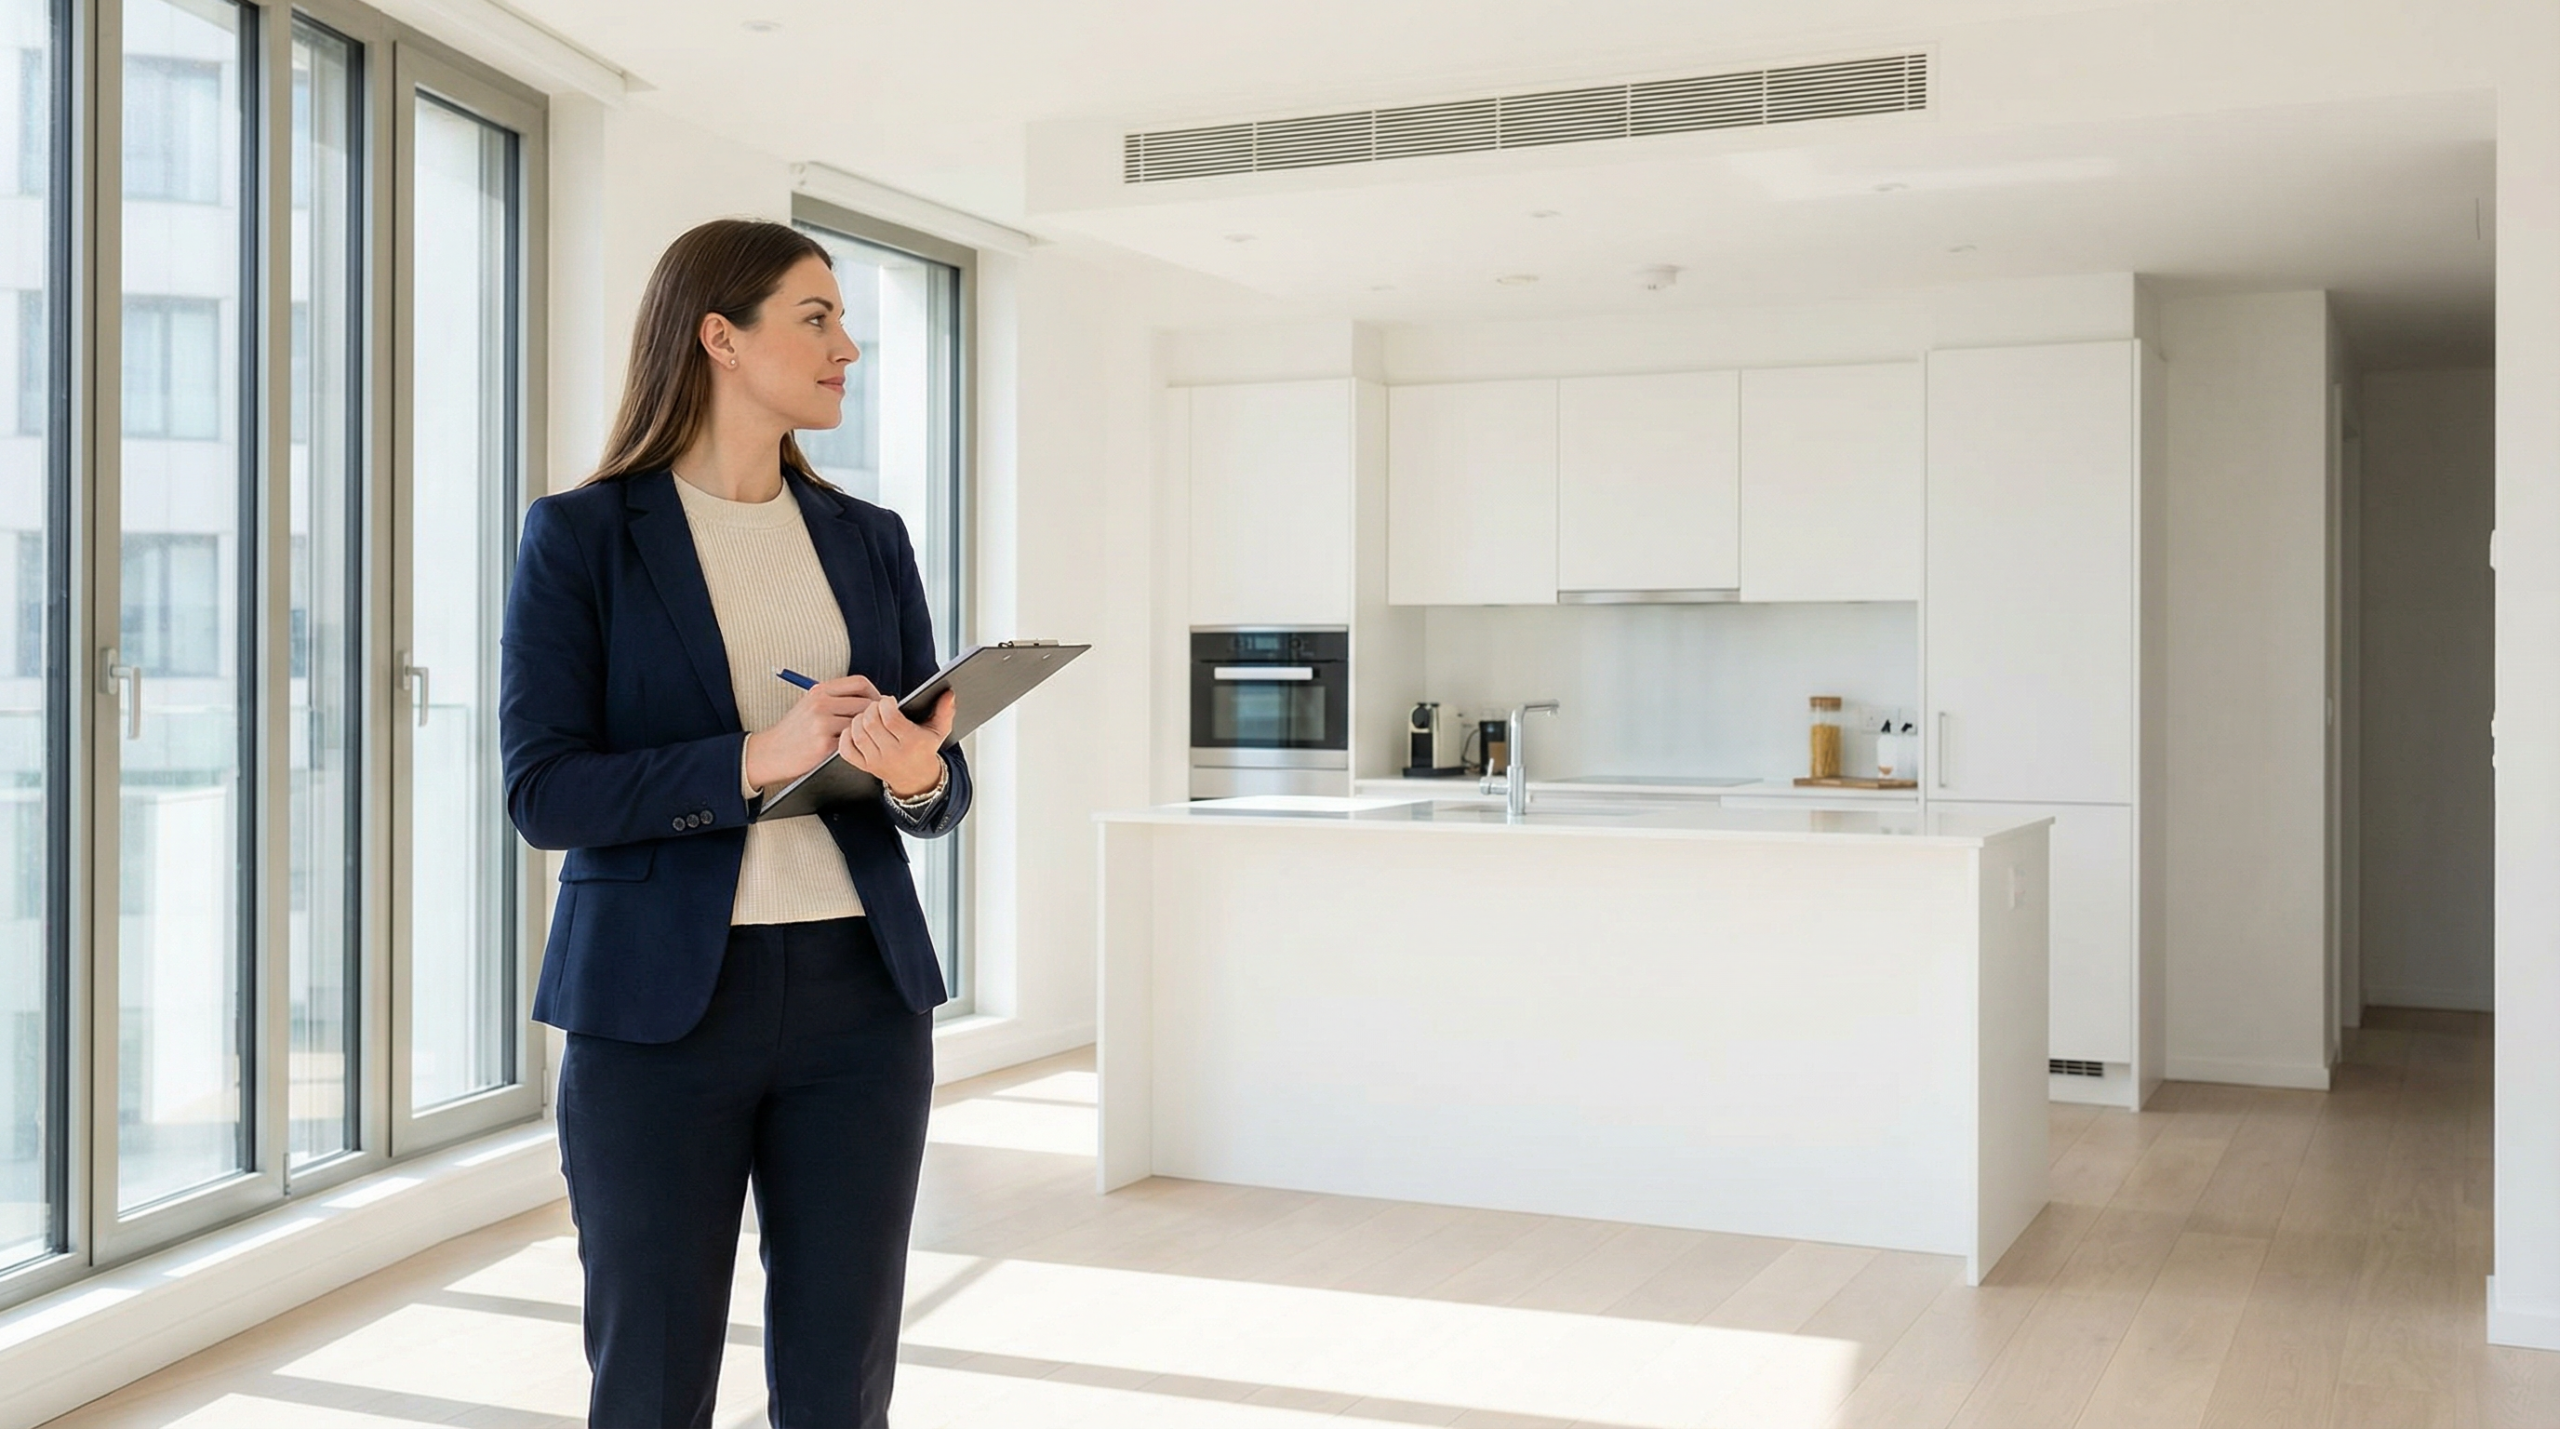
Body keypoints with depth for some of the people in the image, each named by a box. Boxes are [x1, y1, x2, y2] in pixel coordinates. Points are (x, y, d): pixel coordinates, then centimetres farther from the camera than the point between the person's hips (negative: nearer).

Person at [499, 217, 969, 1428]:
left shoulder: (870, 542, 10)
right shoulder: (580, 537, -2)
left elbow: (943, 787, 10)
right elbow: (542, 791, -9)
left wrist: (914, 777, -14)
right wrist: (756, 761, -20)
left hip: (857, 999, 4)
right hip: (658, 1007, -3)